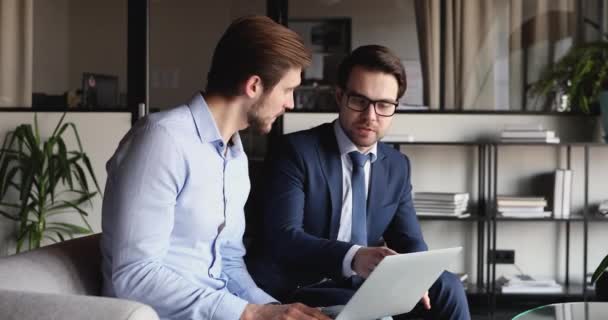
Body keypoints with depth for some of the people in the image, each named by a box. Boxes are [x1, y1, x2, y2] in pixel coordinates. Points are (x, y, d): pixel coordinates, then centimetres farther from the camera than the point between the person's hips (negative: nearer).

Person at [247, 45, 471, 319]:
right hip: (298, 290, -6)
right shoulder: (297, 151, -10)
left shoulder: (397, 166, 9)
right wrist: (352, 257, -39)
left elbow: (410, 242, 8)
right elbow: (283, 237, -21)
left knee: (446, 287, -15)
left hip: (363, 286, 6)